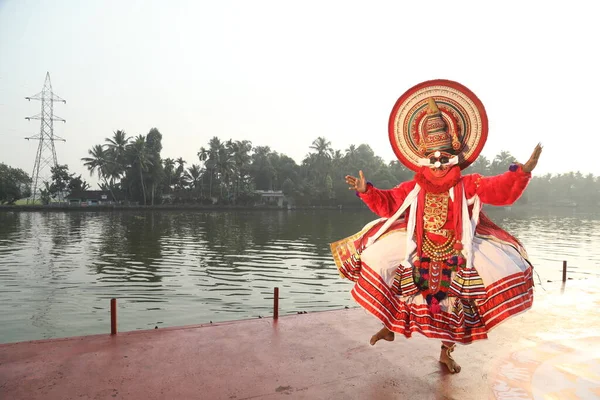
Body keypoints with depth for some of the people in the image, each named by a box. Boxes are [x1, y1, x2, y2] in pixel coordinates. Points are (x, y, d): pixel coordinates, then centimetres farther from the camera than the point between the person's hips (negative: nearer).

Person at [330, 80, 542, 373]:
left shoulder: (468, 185, -9)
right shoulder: (414, 188, -5)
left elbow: (500, 190, -20)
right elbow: (387, 204, -2)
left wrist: (521, 172, -37)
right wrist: (366, 191, -15)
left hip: (456, 259, -1)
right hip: (419, 255, 2)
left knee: (454, 304, 11)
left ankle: (446, 352, 36)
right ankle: (389, 327, 26)